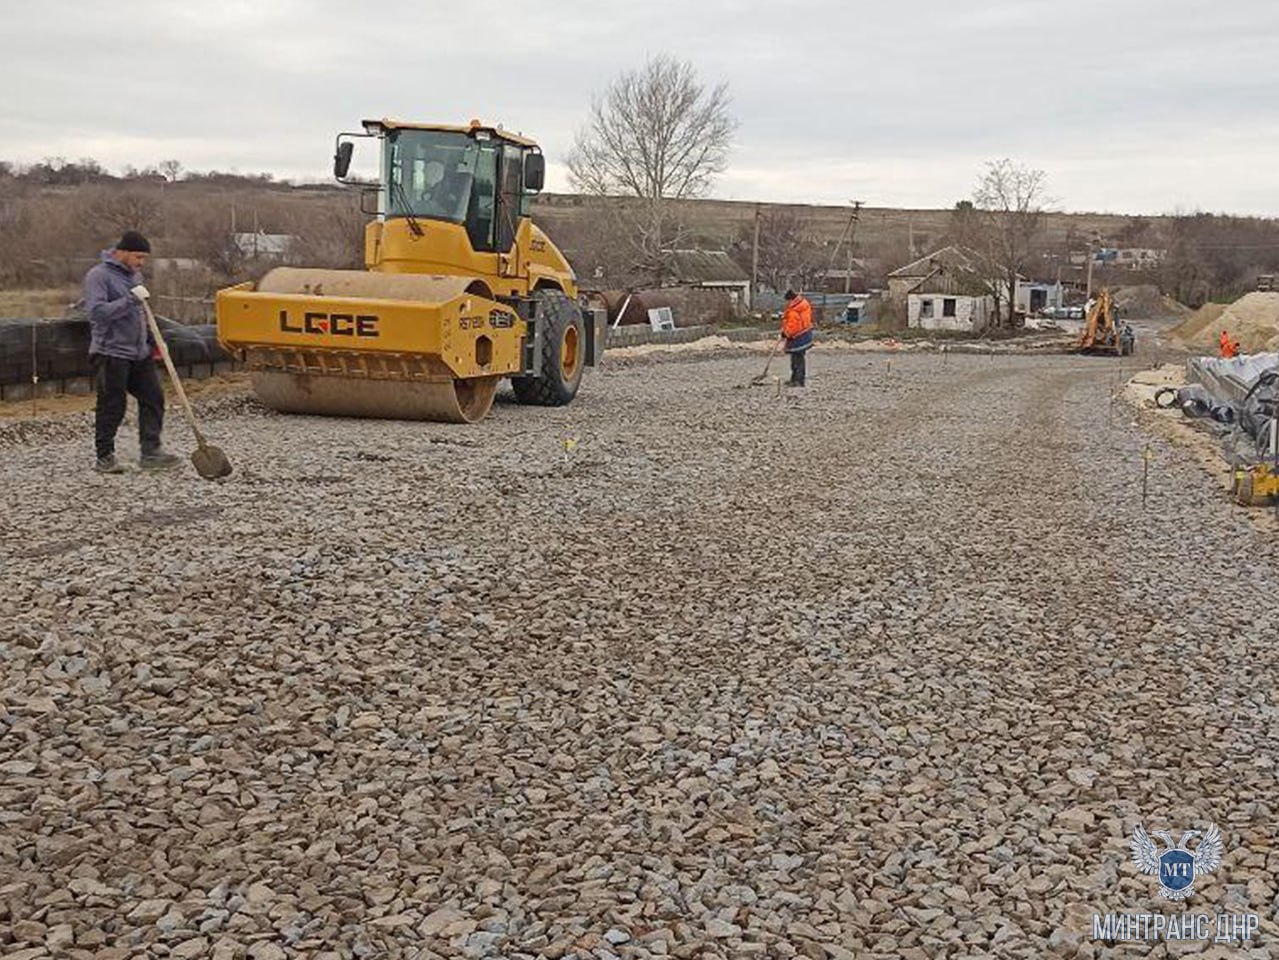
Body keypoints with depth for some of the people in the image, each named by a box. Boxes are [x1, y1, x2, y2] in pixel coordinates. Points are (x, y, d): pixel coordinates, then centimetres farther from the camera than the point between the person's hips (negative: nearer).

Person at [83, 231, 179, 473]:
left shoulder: (134, 275, 15)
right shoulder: (99, 275, -10)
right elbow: (97, 311, -22)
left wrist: (152, 341, 19)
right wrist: (131, 299, -24)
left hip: (139, 353, 8)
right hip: (111, 352, -7)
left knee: (153, 398, 2)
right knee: (112, 407, -1)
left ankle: (151, 451, 7)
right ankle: (104, 457, 10)